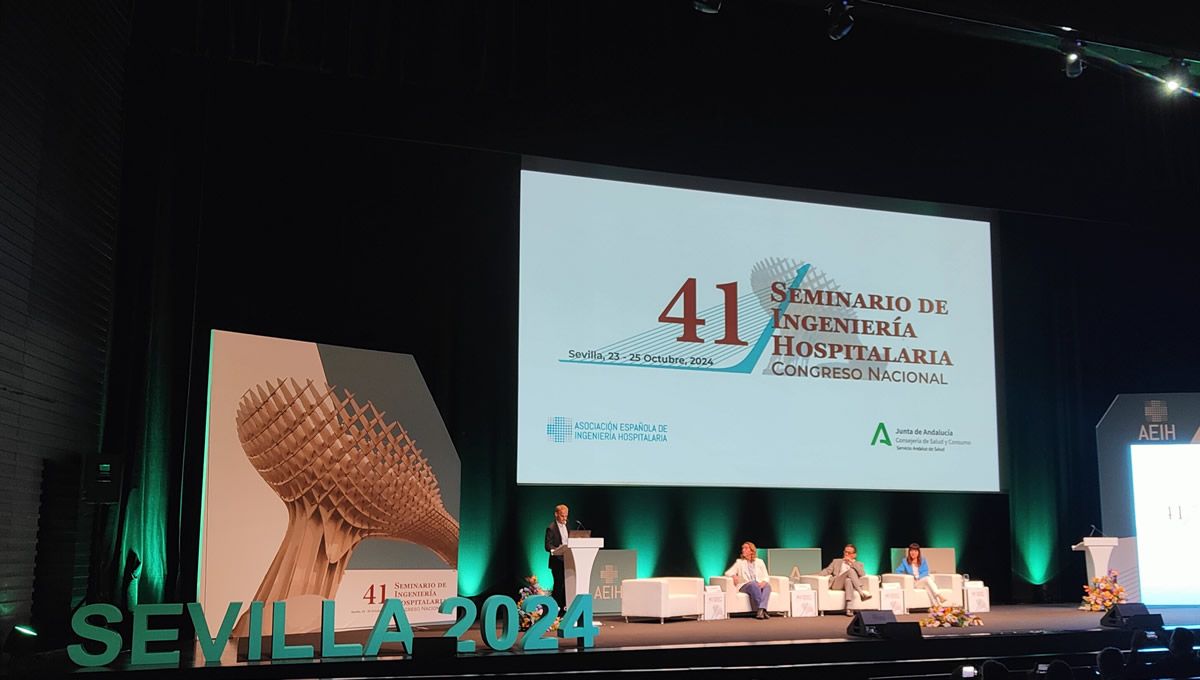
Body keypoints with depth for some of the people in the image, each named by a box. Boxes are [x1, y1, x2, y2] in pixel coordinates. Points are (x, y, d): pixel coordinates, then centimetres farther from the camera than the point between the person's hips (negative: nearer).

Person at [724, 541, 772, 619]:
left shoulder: (759, 562, 19)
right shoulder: (739, 562, 18)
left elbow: (766, 577, 12)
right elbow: (727, 572, 10)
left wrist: (764, 582, -12)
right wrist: (734, 575, -13)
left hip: (759, 585, 2)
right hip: (745, 586, -2)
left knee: (767, 585, -34)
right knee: (753, 584, -37)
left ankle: (761, 609, -51)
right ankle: (762, 610, -44)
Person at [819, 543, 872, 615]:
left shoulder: (858, 564, 24)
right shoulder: (836, 561, 29)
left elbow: (863, 574, 3)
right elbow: (827, 571, 15)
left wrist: (852, 562, 0)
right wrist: (817, 576, -5)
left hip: (850, 583, 0)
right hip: (837, 584, 0)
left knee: (848, 580, -42)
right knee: (851, 570, -29)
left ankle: (849, 608, -51)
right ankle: (861, 592, -44)